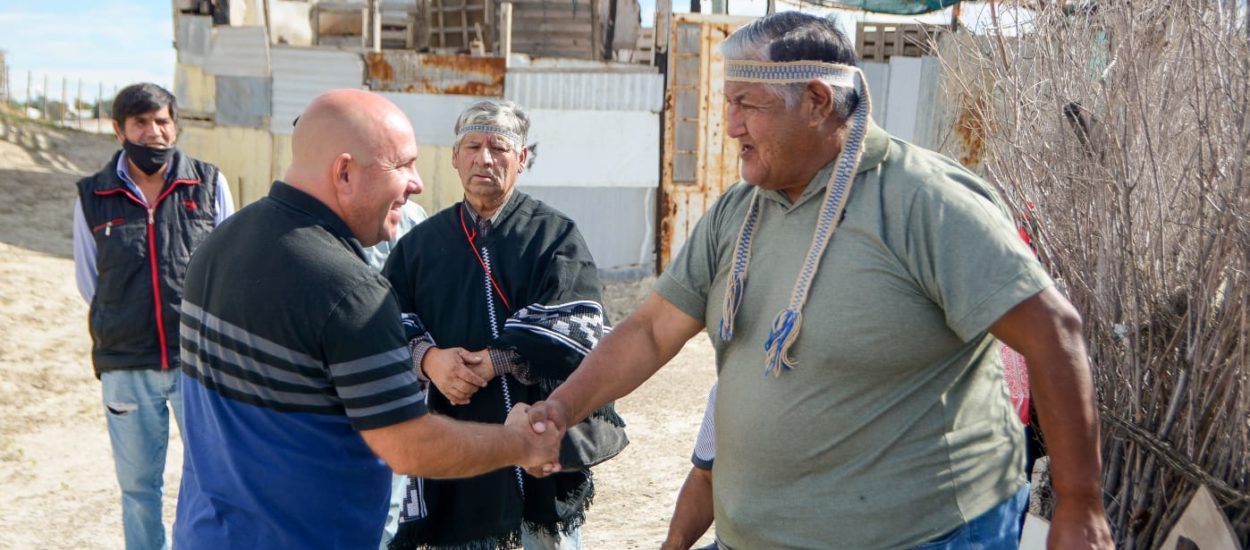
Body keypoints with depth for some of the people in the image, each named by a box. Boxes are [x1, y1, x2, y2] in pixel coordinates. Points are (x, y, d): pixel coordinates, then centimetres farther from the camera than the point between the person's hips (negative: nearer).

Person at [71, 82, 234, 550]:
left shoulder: (209, 184, -2)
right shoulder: (93, 197, 1)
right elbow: (88, 280, 11)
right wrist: (121, 327, 7)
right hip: (125, 367, 1)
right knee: (138, 485, 15)